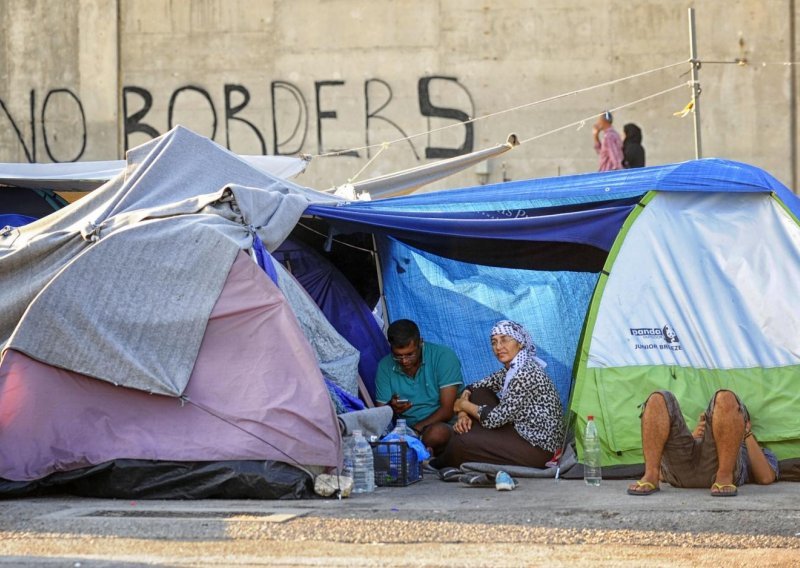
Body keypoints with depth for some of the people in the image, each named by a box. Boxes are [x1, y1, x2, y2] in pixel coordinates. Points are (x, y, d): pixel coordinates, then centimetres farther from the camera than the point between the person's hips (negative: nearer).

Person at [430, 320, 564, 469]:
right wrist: (463, 413, -4)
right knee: (479, 394, 6)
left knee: (459, 444, -17)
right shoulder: (510, 369, 8)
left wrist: (464, 405, -4)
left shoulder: (526, 374, -22)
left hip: (539, 448, -10)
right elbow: (474, 388, 17)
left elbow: (494, 419, -21)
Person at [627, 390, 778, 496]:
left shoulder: (763, 455, 43)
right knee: (659, 400, -18)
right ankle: (650, 477, -27)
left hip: (717, 469, -3)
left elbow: (766, 478, 14)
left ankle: (724, 477, -31)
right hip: (680, 470, 3)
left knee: (725, 399, -26)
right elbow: (663, 474, 29)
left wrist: (747, 433, 19)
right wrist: (693, 438, 16)